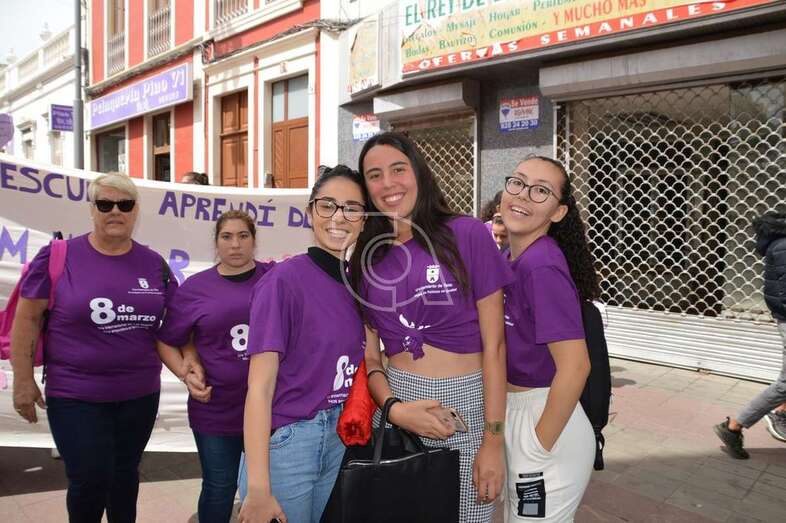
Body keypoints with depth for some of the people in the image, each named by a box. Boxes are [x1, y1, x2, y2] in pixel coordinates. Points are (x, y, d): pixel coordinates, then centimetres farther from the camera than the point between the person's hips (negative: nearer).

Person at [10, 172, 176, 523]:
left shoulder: (154, 264, 1)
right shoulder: (58, 257, -8)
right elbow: (26, 319, -4)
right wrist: (23, 380, -5)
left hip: (140, 394, 3)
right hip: (76, 396, -3)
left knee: (125, 473, 18)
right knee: (89, 480, 3)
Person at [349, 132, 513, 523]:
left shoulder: (467, 235, -7)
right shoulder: (365, 258, 4)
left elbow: (494, 345, -7)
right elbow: (368, 357, 6)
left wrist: (493, 440, -9)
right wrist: (394, 409, -12)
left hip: (467, 406, -2)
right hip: (398, 410, 3)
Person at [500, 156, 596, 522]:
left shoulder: (542, 265, -23)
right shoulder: (511, 256, 4)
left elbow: (575, 366, -27)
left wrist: (539, 447, -18)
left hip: (544, 420, -9)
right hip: (515, 415, 9)